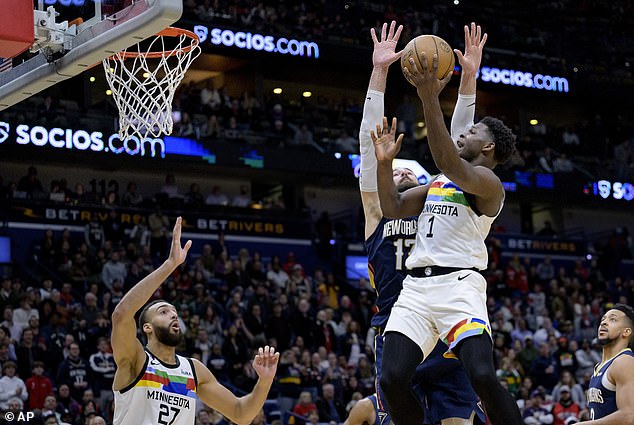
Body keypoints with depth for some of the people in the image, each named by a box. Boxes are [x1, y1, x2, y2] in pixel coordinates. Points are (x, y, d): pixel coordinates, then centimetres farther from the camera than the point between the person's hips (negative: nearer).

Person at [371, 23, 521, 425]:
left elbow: (450, 165, -20)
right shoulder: (437, 182, 26)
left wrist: (430, 99, -26)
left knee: (483, 376, -23)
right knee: (393, 380, -11)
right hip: (417, 286, 7)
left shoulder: (488, 182, 0)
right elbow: (392, 208, 25)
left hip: (459, 284, -7)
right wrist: (385, 162, 10)